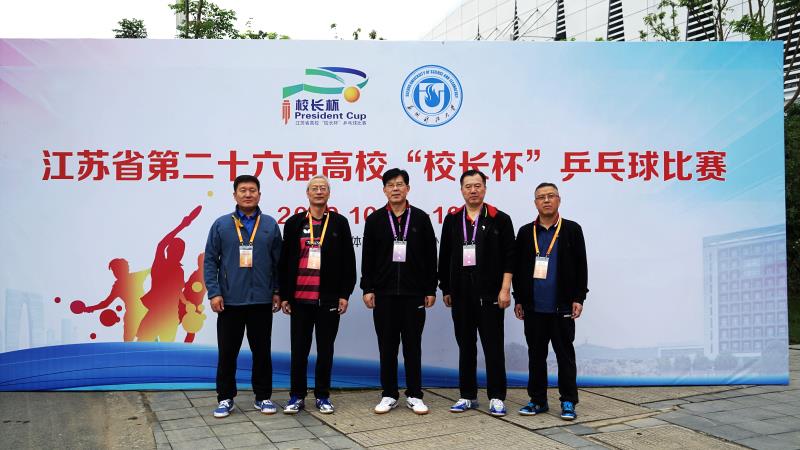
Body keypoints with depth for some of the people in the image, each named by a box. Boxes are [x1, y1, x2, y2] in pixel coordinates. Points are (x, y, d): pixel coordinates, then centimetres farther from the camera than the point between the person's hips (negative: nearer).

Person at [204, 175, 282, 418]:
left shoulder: (270, 225, 4)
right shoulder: (221, 225, 2)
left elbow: (278, 261, 6)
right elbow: (210, 260, 1)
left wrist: (277, 292, 2)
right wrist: (214, 292, -6)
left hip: (262, 301, 1)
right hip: (229, 301, 0)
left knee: (262, 351, 9)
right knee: (227, 352, 7)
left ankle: (263, 397, 21)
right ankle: (225, 398, 20)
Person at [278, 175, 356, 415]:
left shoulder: (339, 222, 4)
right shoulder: (294, 223, 6)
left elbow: (348, 260, 3)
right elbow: (284, 261, 7)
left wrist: (344, 294, -2)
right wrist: (284, 295, 3)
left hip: (329, 298, -1)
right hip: (300, 297, 1)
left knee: (325, 349, 8)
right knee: (299, 349, 7)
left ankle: (322, 396, 20)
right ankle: (297, 396, 19)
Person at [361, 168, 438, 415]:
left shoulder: (421, 218, 3)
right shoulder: (375, 219, 5)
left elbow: (430, 256, 4)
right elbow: (367, 257, 5)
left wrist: (430, 290, 1)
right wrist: (367, 289, -1)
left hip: (413, 293, -1)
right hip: (384, 293, 1)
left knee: (412, 346, 6)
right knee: (387, 346, 7)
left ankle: (414, 395, 16)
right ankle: (389, 395, 18)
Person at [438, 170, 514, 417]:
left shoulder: (499, 219, 0)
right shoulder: (452, 220, 9)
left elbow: (509, 257, -3)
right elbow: (445, 257, 12)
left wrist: (505, 289, -9)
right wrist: (446, 289, 10)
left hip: (490, 293, -3)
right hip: (461, 293, 3)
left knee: (493, 347, 1)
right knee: (465, 346, 11)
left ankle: (496, 397, 11)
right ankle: (468, 396, 21)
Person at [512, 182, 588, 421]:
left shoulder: (572, 230, 2)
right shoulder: (525, 232, 8)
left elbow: (580, 266, 1)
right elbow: (518, 267, 9)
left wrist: (578, 298, -5)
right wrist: (519, 300, 6)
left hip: (562, 307, -2)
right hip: (533, 307, 3)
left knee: (565, 355, 5)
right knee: (536, 355, 10)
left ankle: (568, 402, 15)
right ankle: (537, 400, 21)